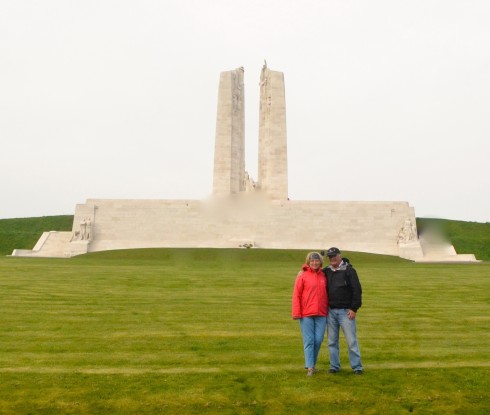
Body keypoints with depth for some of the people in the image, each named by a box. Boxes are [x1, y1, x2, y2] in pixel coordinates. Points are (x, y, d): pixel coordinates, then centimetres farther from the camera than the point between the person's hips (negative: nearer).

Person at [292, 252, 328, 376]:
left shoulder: (323, 276, 9)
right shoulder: (302, 276, -3)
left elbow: (326, 294, 14)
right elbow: (296, 295, -5)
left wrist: (328, 310, 11)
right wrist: (296, 313, -10)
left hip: (321, 314, 4)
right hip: (306, 314, -3)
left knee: (318, 340, 6)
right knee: (309, 340, 0)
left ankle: (312, 363, 24)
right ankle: (310, 367, 7)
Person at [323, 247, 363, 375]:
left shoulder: (349, 270, -4)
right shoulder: (326, 271, 9)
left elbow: (357, 290, -7)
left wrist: (354, 308, -10)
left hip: (346, 311, -4)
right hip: (330, 311, 4)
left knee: (351, 340, -1)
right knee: (332, 341, 10)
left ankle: (357, 366, 11)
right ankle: (334, 366, 20)